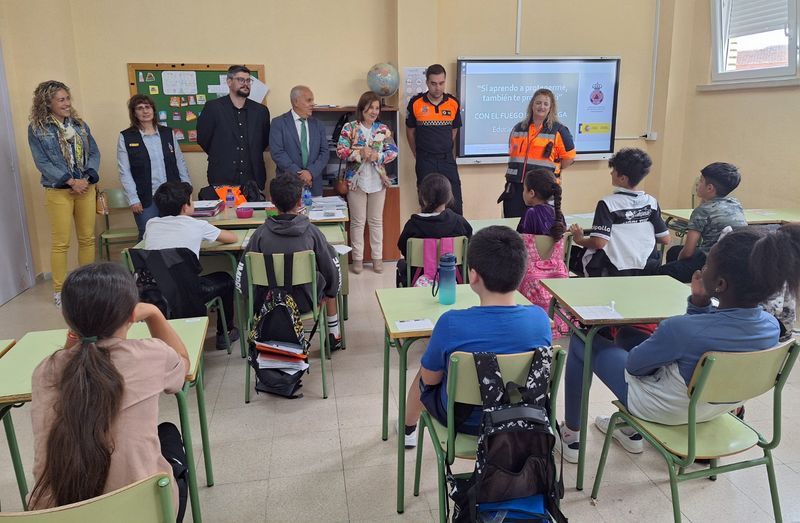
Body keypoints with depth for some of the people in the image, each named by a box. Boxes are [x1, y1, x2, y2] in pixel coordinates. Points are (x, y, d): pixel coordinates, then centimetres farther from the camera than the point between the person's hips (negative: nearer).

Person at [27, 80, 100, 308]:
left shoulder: (79, 124, 9)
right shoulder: (36, 128, -2)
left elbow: (94, 153, 5)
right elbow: (42, 163, -8)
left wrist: (86, 179, -10)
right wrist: (71, 181, -16)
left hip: (86, 188, 4)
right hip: (58, 191, -4)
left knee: (87, 238, 8)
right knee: (60, 243, -1)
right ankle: (58, 290, 9)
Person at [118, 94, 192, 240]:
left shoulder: (167, 133, 9)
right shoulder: (126, 137, 1)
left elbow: (180, 163, 12)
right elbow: (124, 172, -2)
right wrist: (133, 200, -8)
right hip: (145, 200, -2)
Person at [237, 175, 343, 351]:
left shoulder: (261, 233, -14)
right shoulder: (312, 231, -16)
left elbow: (241, 277, -8)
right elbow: (333, 272, -8)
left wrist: (255, 299, 11)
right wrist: (331, 292, 13)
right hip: (305, 302, -1)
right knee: (328, 282, 30)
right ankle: (334, 335, 37)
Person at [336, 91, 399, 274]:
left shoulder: (383, 129, 4)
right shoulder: (349, 127, -2)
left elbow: (393, 151, -2)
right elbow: (340, 151, -9)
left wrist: (377, 156, -18)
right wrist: (360, 153, -22)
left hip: (378, 180, 2)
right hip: (356, 180, -2)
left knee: (376, 220, 10)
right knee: (357, 221, 6)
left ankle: (377, 257, 20)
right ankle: (358, 258, 16)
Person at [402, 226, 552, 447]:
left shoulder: (451, 323, -32)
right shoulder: (540, 319, -22)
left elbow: (430, 379, -15)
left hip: (463, 420, -3)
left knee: (421, 377, 27)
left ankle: (408, 428, 55)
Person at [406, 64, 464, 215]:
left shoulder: (454, 103, 0)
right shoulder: (416, 103, -4)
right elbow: (410, 131, 8)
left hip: (447, 159, 1)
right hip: (425, 162, -1)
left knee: (455, 205, 1)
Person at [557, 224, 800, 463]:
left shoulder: (681, 329, -39)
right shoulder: (772, 327, -18)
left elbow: (633, 365, -19)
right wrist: (700, 304, -14)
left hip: (665, 411, -6)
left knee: (582, 340, 11)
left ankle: (571, 434, 27)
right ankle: (631, 430, 40)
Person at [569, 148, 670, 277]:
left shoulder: (608, 204, -14)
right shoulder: (651, 202, -1)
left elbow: (599, 242, -21)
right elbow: (665, 239, 4)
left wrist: (579, 240, -1)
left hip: (614, 272, -5)